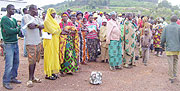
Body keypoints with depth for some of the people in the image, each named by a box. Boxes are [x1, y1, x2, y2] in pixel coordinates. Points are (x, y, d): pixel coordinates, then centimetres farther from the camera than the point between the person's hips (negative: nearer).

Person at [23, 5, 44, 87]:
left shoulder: (37, 18, 17)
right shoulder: (27, 16, -4)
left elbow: (42, 26, 7)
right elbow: (30, 26, -19)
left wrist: (34, 25, -8)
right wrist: (38, 25, -3)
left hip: (38, 41, 7)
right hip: (30, 42, -7)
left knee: (35, 60, 11)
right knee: (32, 61, -6)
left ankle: (33, 77, 22)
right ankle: (30, 79, 3)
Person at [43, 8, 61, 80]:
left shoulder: (53, 21, 17)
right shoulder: (47, 21, -11)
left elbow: (56, 29, 15)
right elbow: (52, 31, -18)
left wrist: (59, 30, -5)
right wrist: (60, 30, -5)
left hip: (55, 42, 9)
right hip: (50, 41, -8)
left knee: (54, 56, 10)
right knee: (49, 57, -4)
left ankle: (53, 72, 19)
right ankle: (48, 74, 3)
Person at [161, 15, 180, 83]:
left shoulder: (166, 27, -2)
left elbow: (163, 38, 0)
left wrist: (162, 44, 16)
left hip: (169, 48, -1)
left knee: (170, 63, 3)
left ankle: (172, 77, 6)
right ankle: (174, 74, 28)